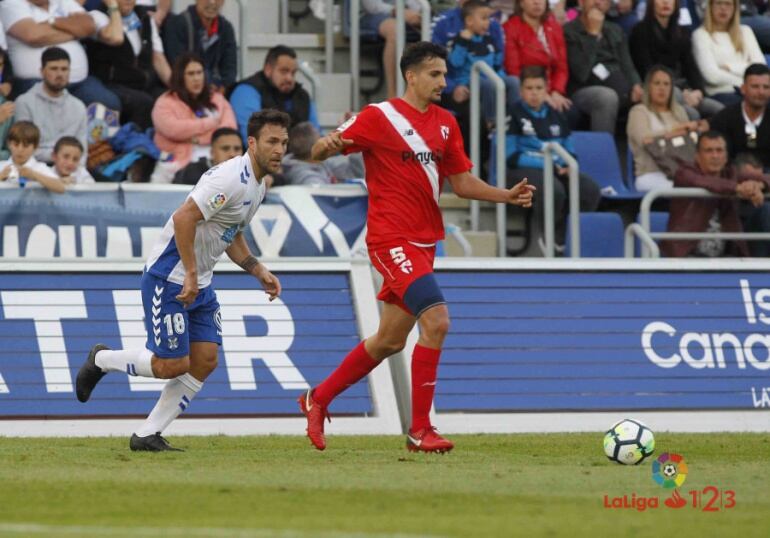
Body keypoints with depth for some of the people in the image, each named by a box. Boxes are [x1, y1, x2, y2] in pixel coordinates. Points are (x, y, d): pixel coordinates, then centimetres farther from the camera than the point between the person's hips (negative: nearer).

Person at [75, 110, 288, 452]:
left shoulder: (257, 186, 11)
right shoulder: (231, 178, -21)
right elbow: (184, 217, -27)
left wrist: (258, 271, 13)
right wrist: (190, 275, -25)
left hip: (199, 283, 10)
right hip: (168, 278, -10)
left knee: (204, 361, 0)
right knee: (172, 365, -7)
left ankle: (147, 435, 7)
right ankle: (100, 360, 18)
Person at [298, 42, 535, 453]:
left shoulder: (445, 123, 13)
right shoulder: (379, 117, -6)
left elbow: (462, 183, 17)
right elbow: (318, 153, -6)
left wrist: (508, 196, 1)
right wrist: (328, 143, -30)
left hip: (424, 241, 8)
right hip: (392, 238, -8)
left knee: (390, 340, 13)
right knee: (436, 320, -21)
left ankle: (318, 399, 31)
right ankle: (419, 430, -16)